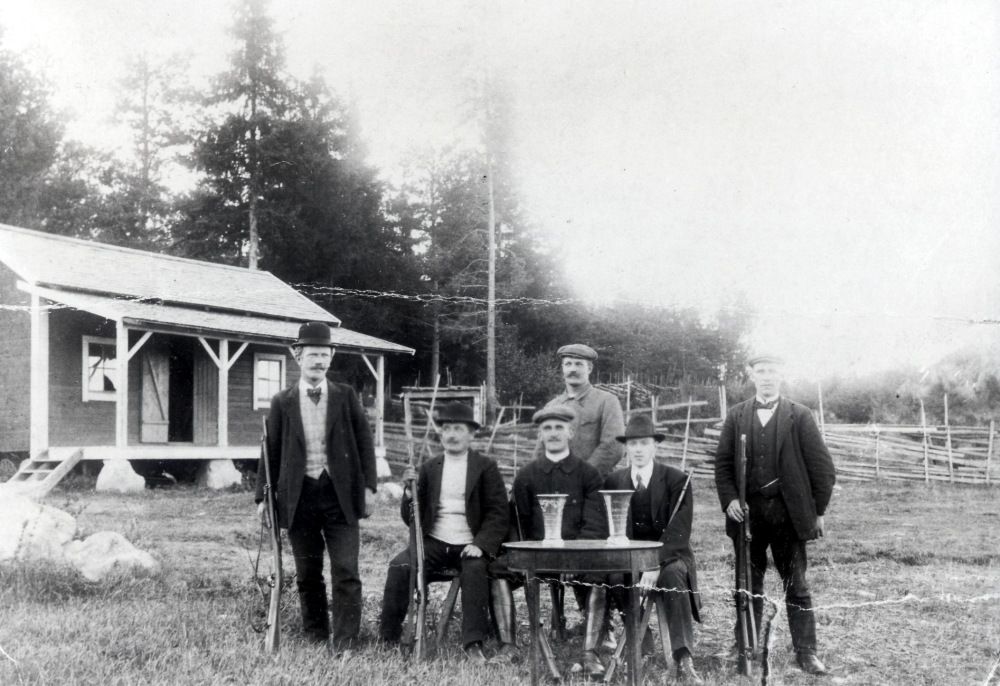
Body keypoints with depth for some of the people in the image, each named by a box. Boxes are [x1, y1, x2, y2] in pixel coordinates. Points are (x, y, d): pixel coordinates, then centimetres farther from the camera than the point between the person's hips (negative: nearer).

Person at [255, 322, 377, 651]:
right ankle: (315, 640, 20)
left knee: (346, 571, -6)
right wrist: (263, 496, 5)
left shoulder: (346, 396, 6)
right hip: (300, 497, 1)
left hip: (340, 495, -1)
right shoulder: (282, 402, 6)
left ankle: (345, 644, -1)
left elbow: (365, 443, 6)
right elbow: (271, 452, 8)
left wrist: (369, 487, -1)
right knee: (307, 575, 8)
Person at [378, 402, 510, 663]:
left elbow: (499, 514, -1)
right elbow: (411, 519, 10)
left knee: (475, 570, -33)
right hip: (434, 543, 3)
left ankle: (474, 644, -28)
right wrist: (410, 492, -11)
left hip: (469, 546, -2)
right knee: (399, 567, -22)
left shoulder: (486, 467, 4)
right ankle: (388, 641, -12)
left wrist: (480, 544, -17)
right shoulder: (429, 468, 12)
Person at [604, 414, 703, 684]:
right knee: (616, 576, -31)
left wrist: (656, 566, -28)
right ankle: (641, 652, -19)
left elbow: (678, 532, -13)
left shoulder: (677, 480, -3)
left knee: (673, 574, -36)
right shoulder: (614, 482, 8)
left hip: (670, 557, -2)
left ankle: (683, 661, -38)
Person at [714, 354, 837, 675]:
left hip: (788, 513, -2)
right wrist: (729, 500, -7)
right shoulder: (736, 417, 9)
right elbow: (723, 464, 8)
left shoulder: (799, 416, 3)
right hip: (747, 513, 2)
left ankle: (806, 653, 8)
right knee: (748, 585, 7)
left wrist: (818, 511, 0)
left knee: (796, 585, 2)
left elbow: (822, 467, 3)